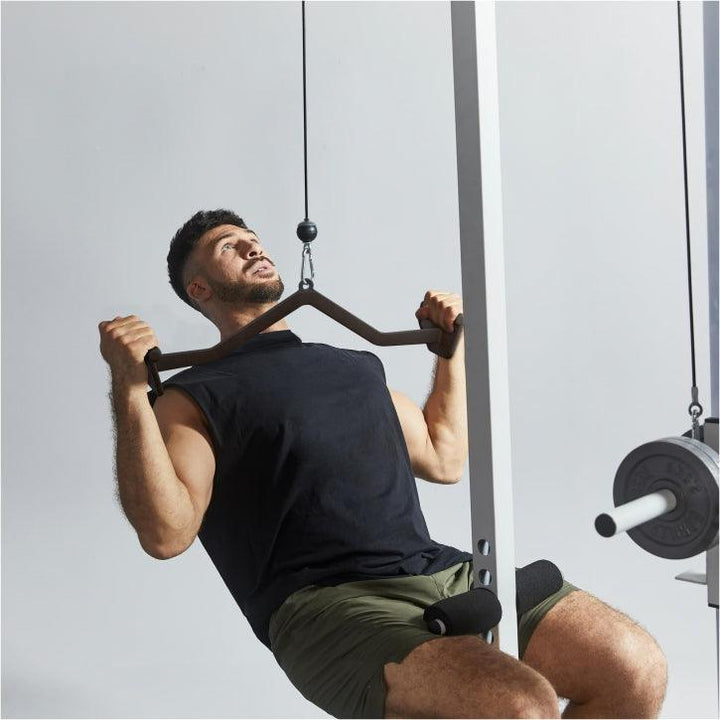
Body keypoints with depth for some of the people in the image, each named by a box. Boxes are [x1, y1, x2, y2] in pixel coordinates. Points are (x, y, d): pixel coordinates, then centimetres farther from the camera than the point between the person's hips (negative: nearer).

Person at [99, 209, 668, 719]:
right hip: (330, 605, -6)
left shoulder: (353, 364, 26)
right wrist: (130, 387, -15)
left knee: (637, 667, -12)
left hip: (444, 572, 6)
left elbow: (445, 458, 30)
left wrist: (451, 343, 31)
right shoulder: (196, 398, 7)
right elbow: (166, 532, -8)